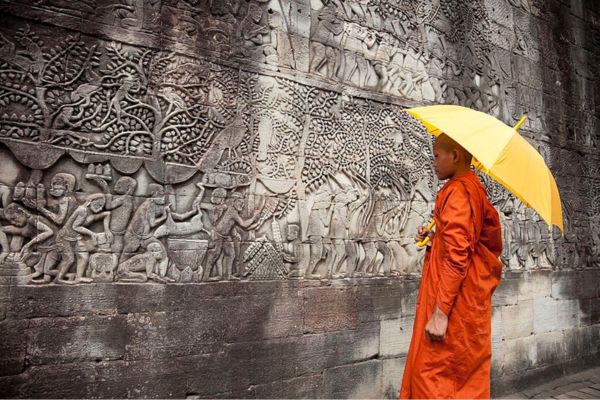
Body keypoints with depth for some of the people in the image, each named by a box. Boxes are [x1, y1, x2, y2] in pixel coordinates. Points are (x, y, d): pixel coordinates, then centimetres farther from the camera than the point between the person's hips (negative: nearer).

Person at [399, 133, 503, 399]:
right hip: (472, 294, 10)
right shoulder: (475, 189, 12)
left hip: (454, 296, -10)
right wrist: (436, 237, 12)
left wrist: (440, 312, -24)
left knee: (431, 371, -2)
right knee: (468, 374, 17)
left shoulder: (456, 191, -15)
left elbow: (456, 255, -23)